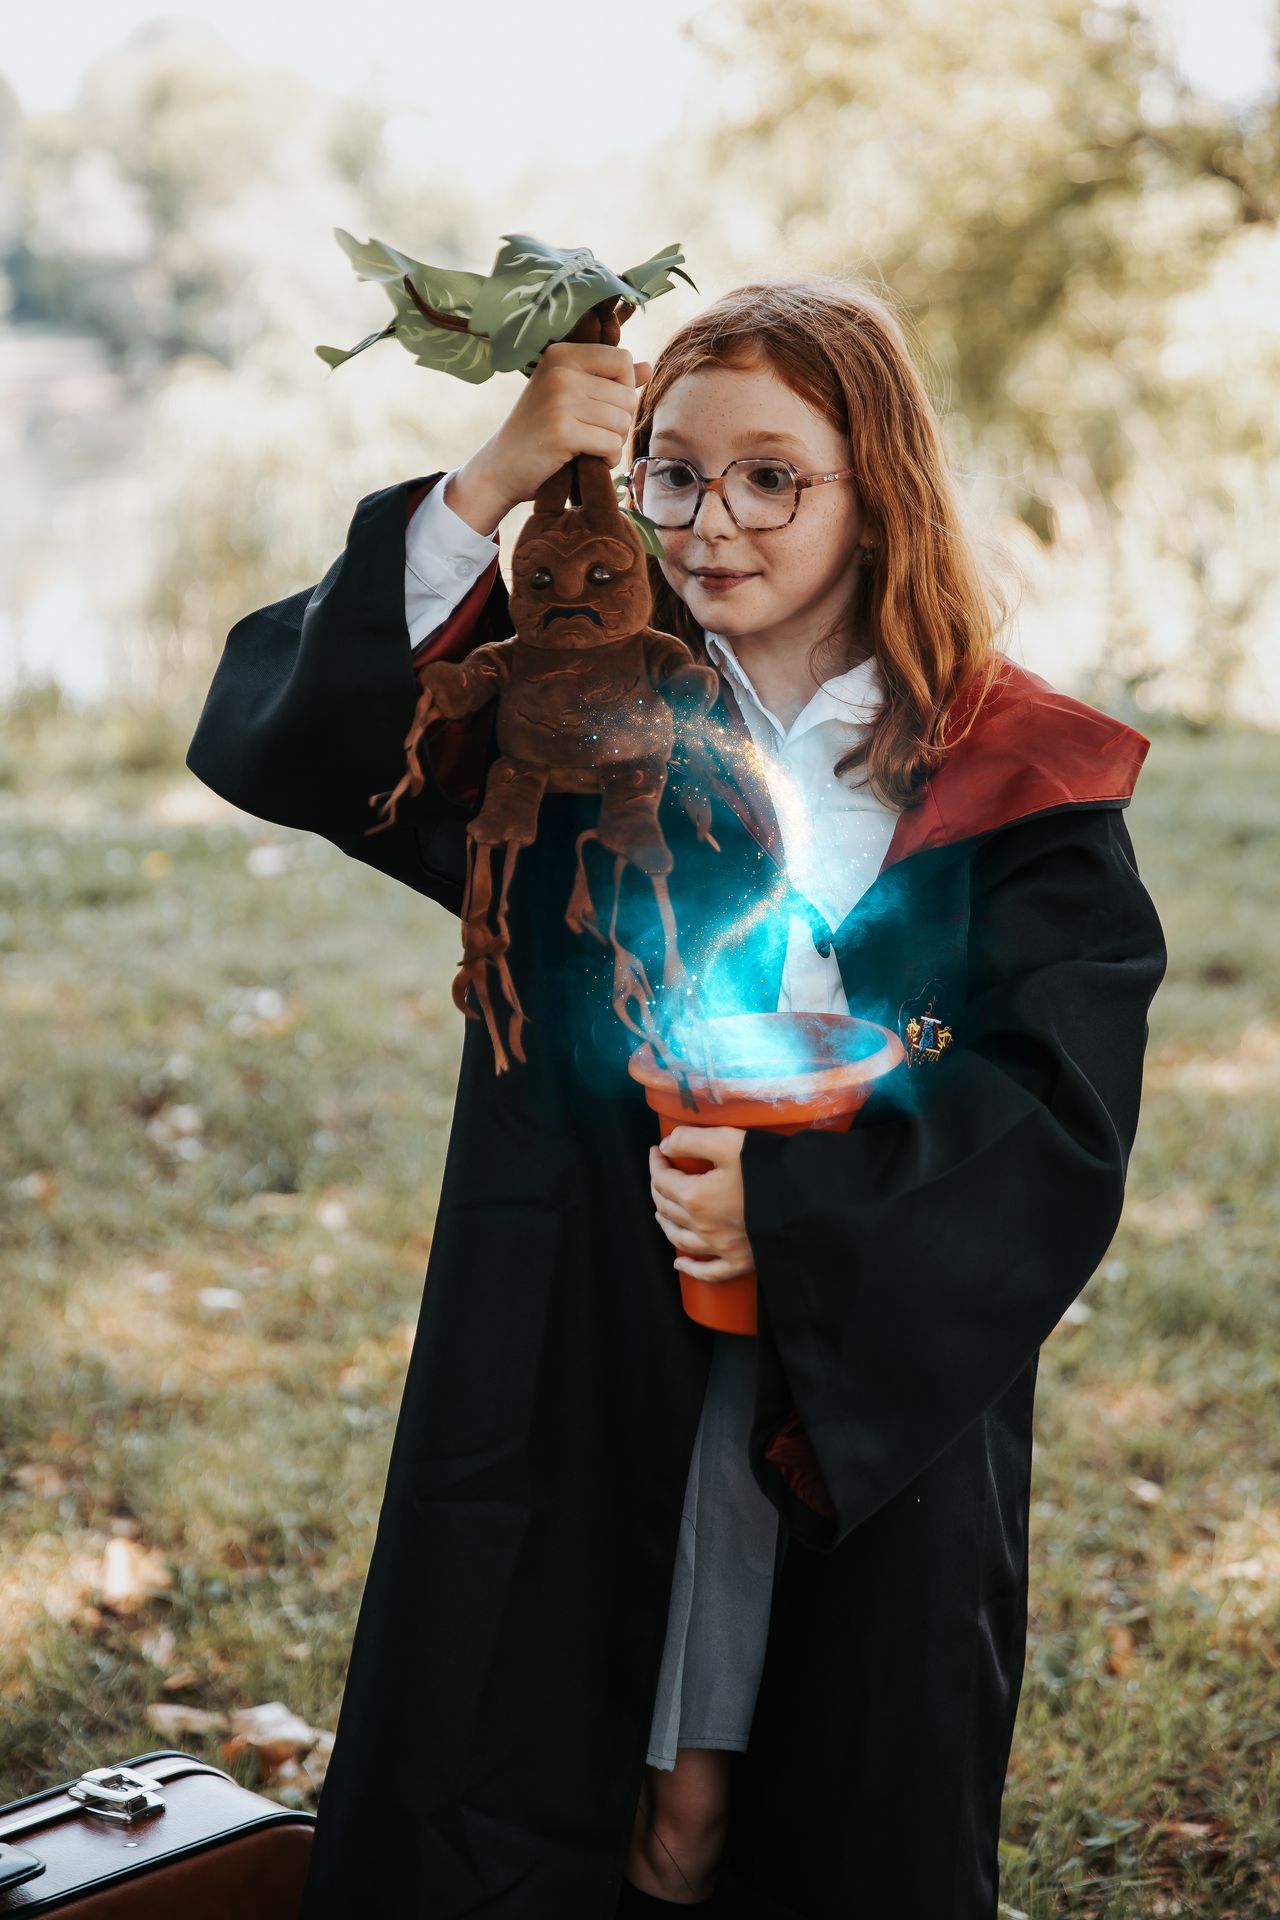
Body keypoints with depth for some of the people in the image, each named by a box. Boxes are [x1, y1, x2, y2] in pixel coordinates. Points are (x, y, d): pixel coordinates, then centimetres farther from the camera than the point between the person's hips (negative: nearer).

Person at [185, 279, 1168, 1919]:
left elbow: (1061, 1111, -7)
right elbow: (277, 732, -12)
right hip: (579, 1397, 1)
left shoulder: (1014, 786, 0)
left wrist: (791, 1202, -20)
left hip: (881, 1410, 0)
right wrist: (492, 482, -21)